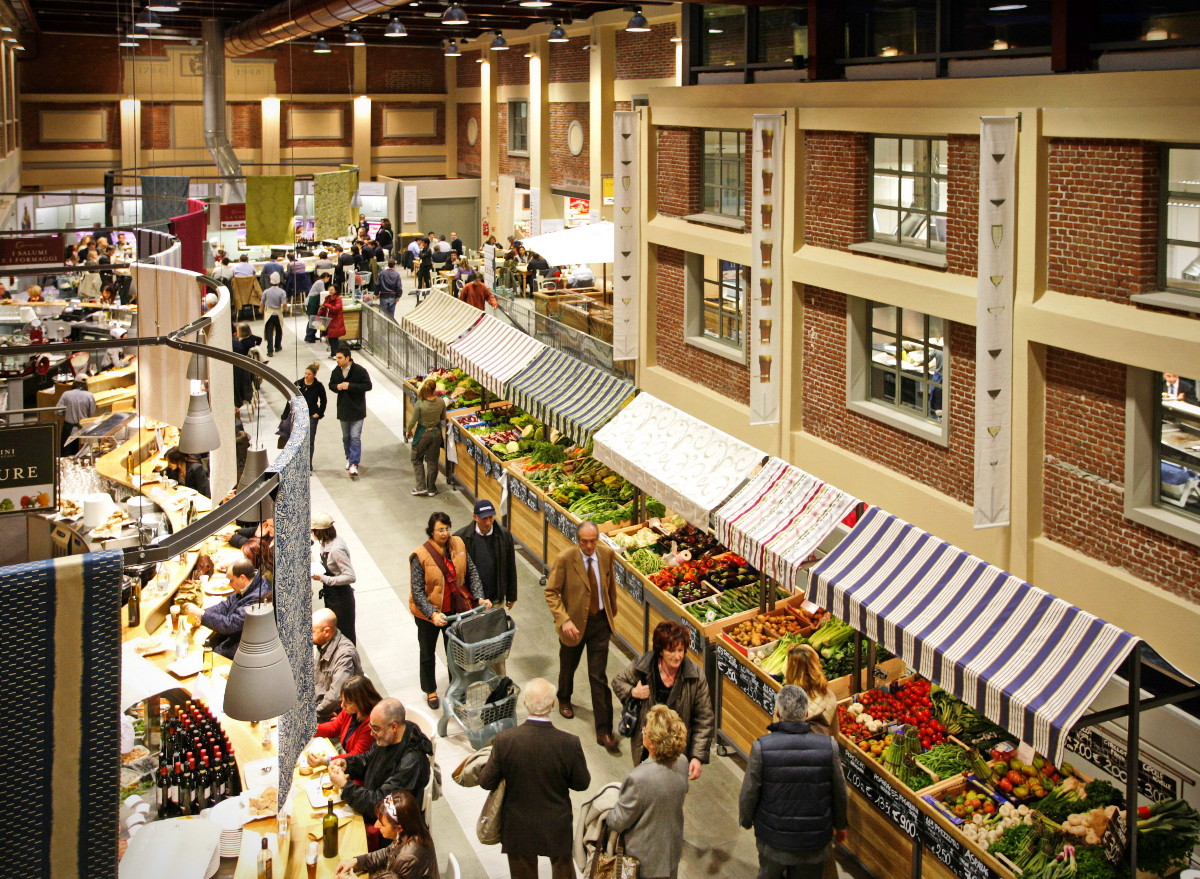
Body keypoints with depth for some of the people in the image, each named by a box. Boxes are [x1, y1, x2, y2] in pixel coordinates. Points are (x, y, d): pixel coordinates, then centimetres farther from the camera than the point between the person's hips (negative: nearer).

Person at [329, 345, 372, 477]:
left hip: (357, 410, -5)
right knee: (346, 437, 17)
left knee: (355, 437, -10)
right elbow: (331, 384, 14)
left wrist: (350, 386, -23)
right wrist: (337, 387, -11)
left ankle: (354, 464, -12)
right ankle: (349, 458, 35)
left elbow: (367, 386, -16)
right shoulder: (336, 371, 1)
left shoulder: (360, 371, -15)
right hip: (343, 410, 5)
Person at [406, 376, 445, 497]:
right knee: (432, 461, 16)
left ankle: (421, 487, 13)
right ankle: (431, 489, 23)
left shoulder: (419, 404, -25)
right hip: (436, 432, 3)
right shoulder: (441, 402, -16)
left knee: (417, 460, 17)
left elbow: (413, 420, -14)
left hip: (422, 434, -3)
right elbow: (443, 417, 1)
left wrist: (408, 431, 5)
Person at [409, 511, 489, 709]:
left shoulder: (458, 545, -10)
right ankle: (430, 691, 40)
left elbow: (472, 572, -3)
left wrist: (479, 597, -15)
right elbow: (417, 591, -22)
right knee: (428, 653, 18)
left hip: (455, 609, 3)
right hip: (428, 612, -3)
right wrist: (433, 614, -32)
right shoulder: (420, 555, -23)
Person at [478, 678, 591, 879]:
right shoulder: (569, 743, -24)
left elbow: (487, 782, -12)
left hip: (518, 830, 0)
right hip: (557, 828, 0)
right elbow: (582, 783, -9)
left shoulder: (504, 741, -23)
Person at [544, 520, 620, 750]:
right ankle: (564, 700, 56)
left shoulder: (607, 554, -7)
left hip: (600, 621, 1)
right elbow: (551, 593, -16)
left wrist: (612, 609, 22)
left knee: (599, 677, -2)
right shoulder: (565, 559, -19)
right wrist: (564, 620, -26)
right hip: (574, 623, -1)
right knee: (568, 666, 24)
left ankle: (604, 730, 1)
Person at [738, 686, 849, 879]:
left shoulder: (761, 747, -19)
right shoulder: (829, 746, -14)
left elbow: (749, 793, -10)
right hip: (815, 840, 1)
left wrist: (745, 820, 12)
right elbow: (840, 793, -2)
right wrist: (840, 825, 17)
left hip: (773, 837, -1)